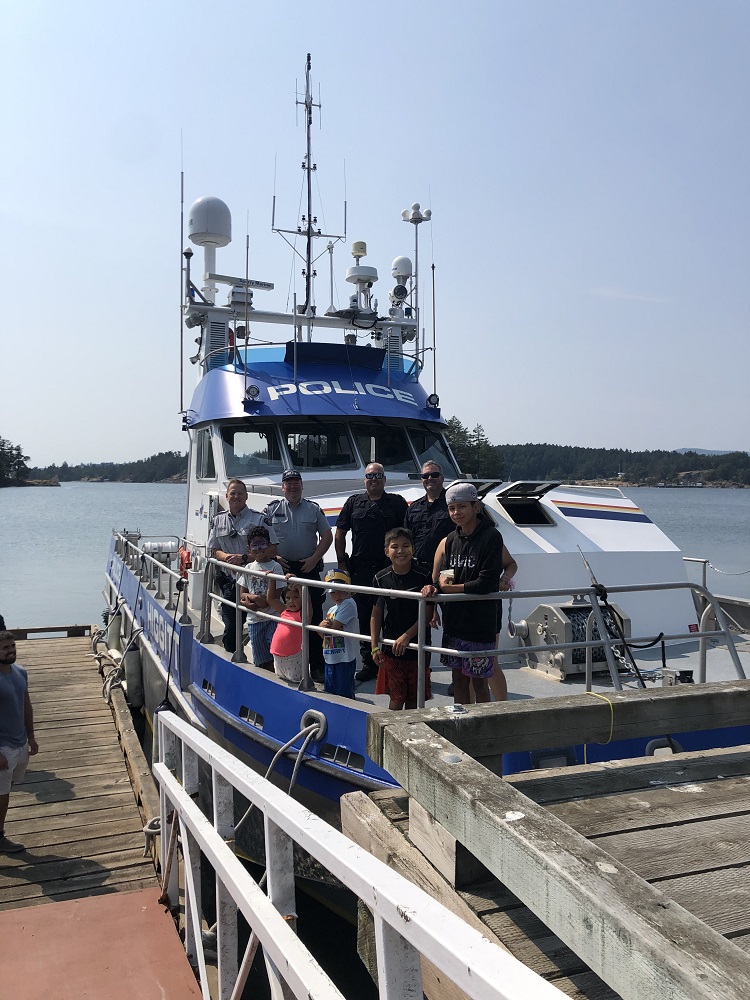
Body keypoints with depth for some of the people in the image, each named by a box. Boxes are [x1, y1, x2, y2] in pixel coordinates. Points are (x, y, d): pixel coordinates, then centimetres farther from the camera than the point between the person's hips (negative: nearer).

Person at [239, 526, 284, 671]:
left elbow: (273, 599, -12)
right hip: (254, 620, 5)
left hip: (272, 619, -5)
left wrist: (252, 605, -18)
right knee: (262, 661, 11)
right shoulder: (249, 567, 10)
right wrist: (253, 597, -10)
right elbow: (242, 594, 7)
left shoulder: (275, 567, -6)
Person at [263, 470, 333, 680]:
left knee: (314, 615, -2)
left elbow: (327, 536, 8)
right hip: (282, 569, 0)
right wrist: (273, 557, -6)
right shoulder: (271, 509, 7)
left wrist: (314, 559, -4)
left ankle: (317, 665, 4)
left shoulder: (313, 509, 8)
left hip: (308, 568, 0)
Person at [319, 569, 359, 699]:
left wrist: (323, 626, 0)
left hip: (344, 659, -9)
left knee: (345, 695, -1)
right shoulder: (332, 609, 14)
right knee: (330, 692, 18)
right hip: (330, 658, 9)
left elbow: (334, 626, -19)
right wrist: (323, 625, -9)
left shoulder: (348, 604, -13)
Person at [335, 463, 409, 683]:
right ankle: (369, 663, 17)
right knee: (365, 618, 7)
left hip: (391, 569, -2)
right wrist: (342, 562, 6)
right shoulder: (354, 502, 11)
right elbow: (340, 534, 13)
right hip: (360, 570, 2)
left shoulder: (397, 502, 6)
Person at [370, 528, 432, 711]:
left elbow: (427, 613, -7)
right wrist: (375, 647, 0)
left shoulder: (423, 577, -7)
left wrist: (407, 636, -15)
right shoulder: (381, 579, -2)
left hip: (417, 647, 0)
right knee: (396, 698, 5)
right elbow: (376, 614, 4)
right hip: (391, 648, 1)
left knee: (414, 698, 9)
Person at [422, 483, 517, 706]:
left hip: (480, 624, -6)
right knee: (459, 678, 14)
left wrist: (448, 587, -11)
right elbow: (441, 579, 11)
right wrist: (433, 587, -13)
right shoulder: (450, 540, 8)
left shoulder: (491, 537, -12)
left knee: (479, 682, 3)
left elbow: (487, 583, -18)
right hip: (454, 622, 6)